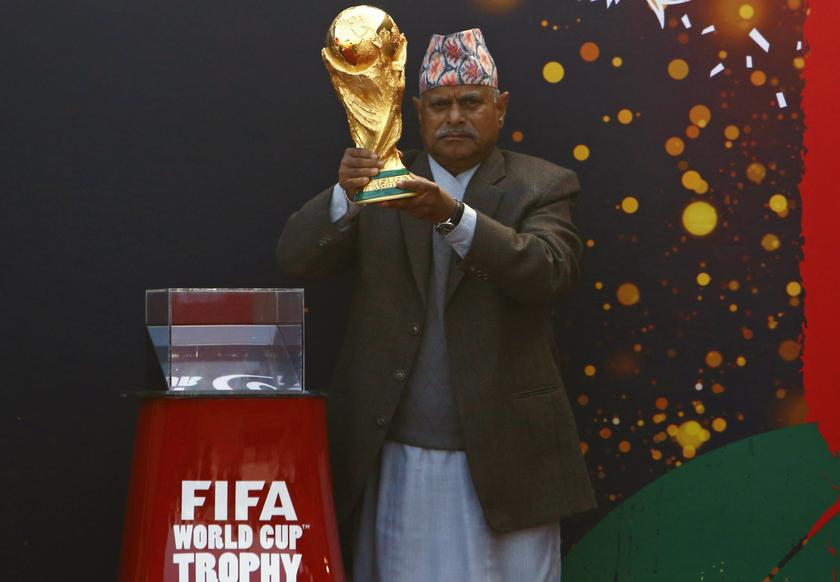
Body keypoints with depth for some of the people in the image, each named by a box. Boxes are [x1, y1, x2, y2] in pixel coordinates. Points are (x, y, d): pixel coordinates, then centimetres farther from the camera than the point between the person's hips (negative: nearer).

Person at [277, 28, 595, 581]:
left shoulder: (542, 186, 3)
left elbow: (551, 270, -15)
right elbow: (297, 257, -3)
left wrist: (453, 216, -29)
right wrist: (343, 196, -23)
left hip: (502, 454, -2)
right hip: (395, 458, 2)